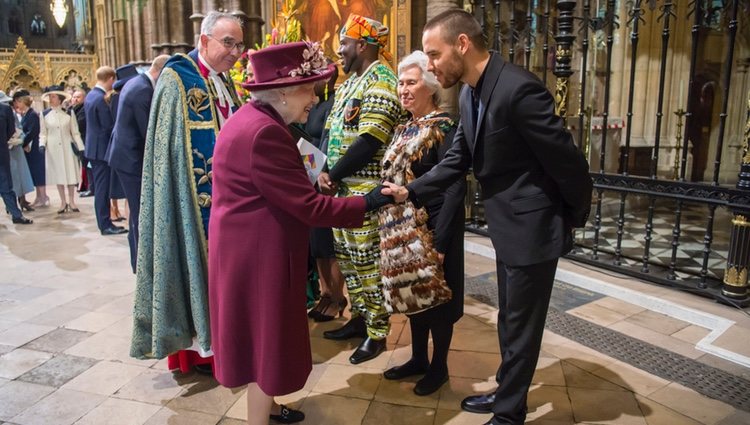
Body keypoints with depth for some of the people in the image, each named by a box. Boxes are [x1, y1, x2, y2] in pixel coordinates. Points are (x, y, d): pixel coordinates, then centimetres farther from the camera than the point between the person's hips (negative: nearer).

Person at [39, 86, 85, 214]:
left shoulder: (69, 113, -1)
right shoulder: (44, 114, 2)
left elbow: (75, 132, 2)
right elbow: (43, 133, 6)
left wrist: (81, 148, -2)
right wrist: (42, 144, -11)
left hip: (67, 147, -1)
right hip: (53, 148, 1)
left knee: (71, 173, 1)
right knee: (58, 174, 6)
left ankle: (71, 202, 11)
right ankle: (63, 202, 14)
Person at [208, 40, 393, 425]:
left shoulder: (253, 119, 8)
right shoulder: (264, 132, -26)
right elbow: (308, 206, -25)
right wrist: (366, 203, -17)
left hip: (252, 249, 11)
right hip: (259, 256, -11)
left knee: (262, 336, 24)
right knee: (266, 340, 6)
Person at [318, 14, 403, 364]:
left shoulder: (380, 81, -12)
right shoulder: (349, 82, 16)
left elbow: (369, 141, -20)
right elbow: (332, 134, 15)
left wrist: (332, 175, -12)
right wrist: (326, 173, -3)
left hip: (367, 190, -9)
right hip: (343, 187, 9)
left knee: (370, 262, 0)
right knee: (348, 257, 16)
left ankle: (377, 333, 14)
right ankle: (359, 318, 31)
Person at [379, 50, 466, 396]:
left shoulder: (443, 128, -14)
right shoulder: (405, 129, 10)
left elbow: (455, 188, -20)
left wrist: (439, 239, -24)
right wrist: (391, 226, 10)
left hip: (432, 228, -7)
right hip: (404, 228, 8)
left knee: (436, 294, 7)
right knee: (413, 291, 17)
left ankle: (439, 367, 25)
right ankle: (418, 358, 34)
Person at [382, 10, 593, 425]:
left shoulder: (519, 88, -26)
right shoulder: (469, 95, 3)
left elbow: (567, 161, -20)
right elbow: (457, 160, 8)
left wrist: (576, 218, -6)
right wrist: (411, 191, -3)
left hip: (532, 227, -9)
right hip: (507, 226, 9)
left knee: (521, 325, 8)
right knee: (509, 320, 23)